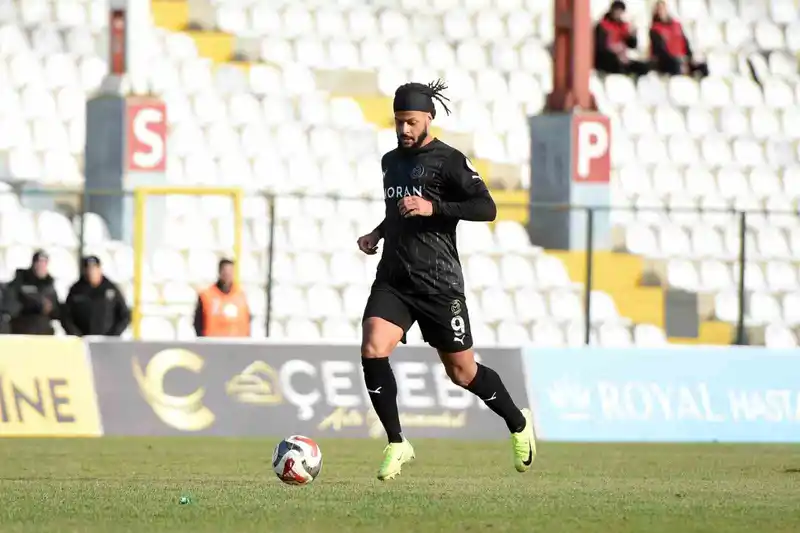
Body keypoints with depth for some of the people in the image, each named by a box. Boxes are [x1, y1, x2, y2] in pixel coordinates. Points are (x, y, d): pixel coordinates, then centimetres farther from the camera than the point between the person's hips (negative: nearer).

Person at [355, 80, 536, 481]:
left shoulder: (448, 161, -7)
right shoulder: (391, 161, 15)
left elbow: (487, 208, -14)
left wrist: (434, 208, -22)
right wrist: (378, 233, 15)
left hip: (438, 282, -5)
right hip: (392, 279, 5)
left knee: (461, 371, 5)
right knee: (372, 350, -18)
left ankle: (518, 425, 31)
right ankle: (396, 444, -8)